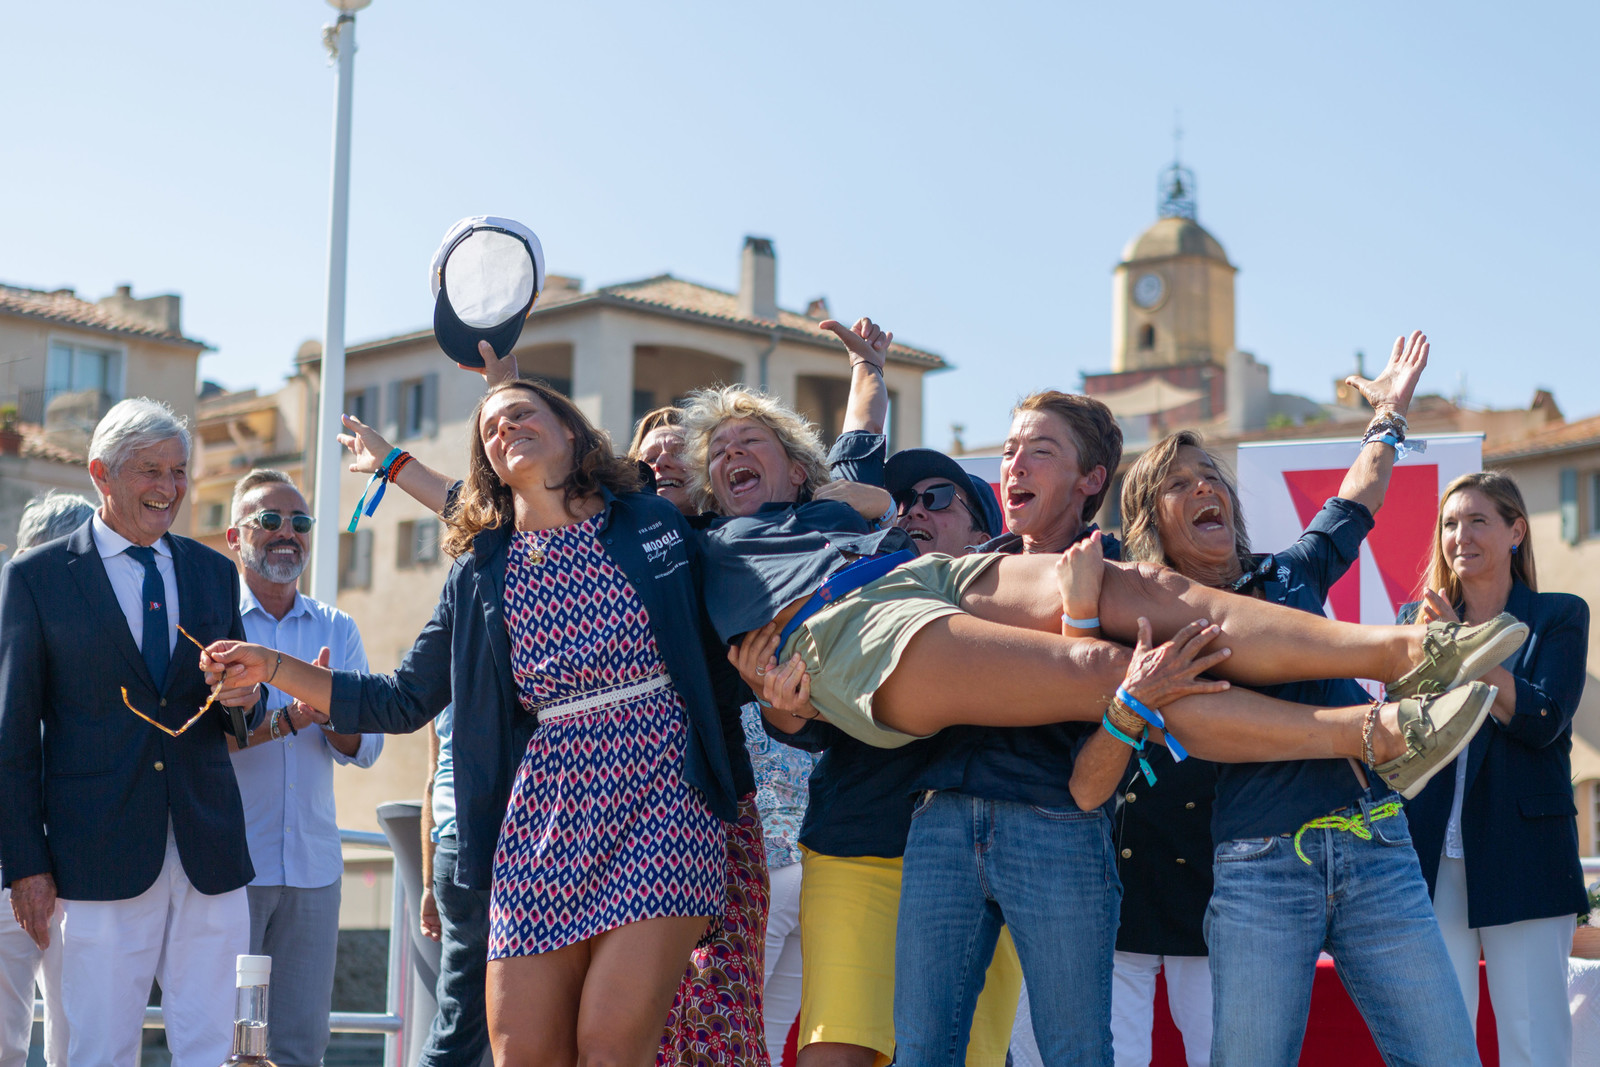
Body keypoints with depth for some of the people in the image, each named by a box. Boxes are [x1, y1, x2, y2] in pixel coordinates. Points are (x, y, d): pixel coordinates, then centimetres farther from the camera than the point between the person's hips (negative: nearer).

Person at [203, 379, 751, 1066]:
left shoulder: (654, 522, 8)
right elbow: (404, 701, 16)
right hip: (544, 818, 3)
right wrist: (274, 669, 11)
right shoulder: (480, 575, 13)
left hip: (662, 803, -3)